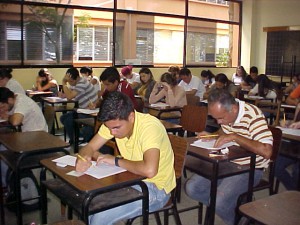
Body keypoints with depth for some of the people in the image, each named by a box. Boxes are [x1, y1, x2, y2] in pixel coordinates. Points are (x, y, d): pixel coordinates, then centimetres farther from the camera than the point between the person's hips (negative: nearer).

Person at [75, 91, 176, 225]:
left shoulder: (149, 126, -29)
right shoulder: (114, 122, -8)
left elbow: (149, 170, -43)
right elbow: (90, 147, 1)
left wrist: (116, 161, -26)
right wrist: (83, 158, -23)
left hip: (155, 188, -7)